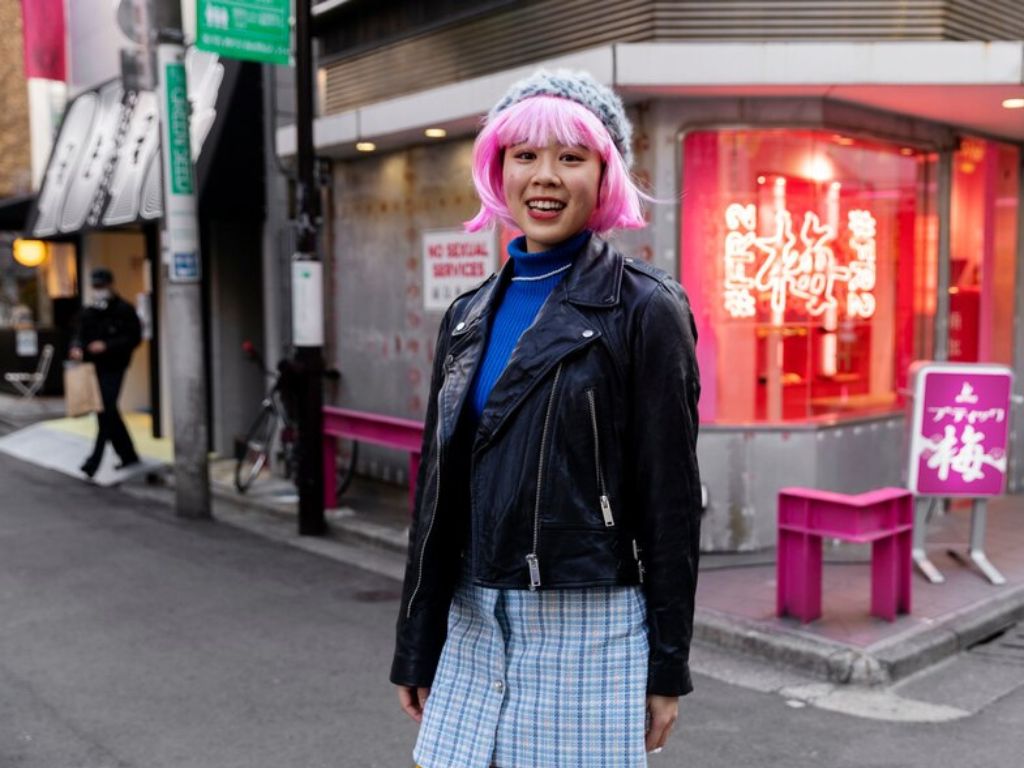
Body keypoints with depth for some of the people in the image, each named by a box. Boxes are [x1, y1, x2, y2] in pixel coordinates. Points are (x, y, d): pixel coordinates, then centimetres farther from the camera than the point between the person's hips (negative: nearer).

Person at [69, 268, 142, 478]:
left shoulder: (124, 310, -6)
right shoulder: (88, 313, 13)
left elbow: (134, 338, -11)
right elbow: (79, 334, 10)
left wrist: (106, 346, -20)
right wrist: (77, 347, -13)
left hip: (113, 369, -7)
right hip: (93, 368, 7)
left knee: (106, 413, -10)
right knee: (108, 413, 14)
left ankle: (94, 462, -10)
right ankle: (129, 455, 27)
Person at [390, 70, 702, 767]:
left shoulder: (644, 309, -7)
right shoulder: (471, 315, 9)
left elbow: (672, 496, -7)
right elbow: (439, 486, 11)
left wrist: (667, 668, -6)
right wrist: (416, 650, 13)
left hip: (589, 625, -5)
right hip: (474, 626, 5)